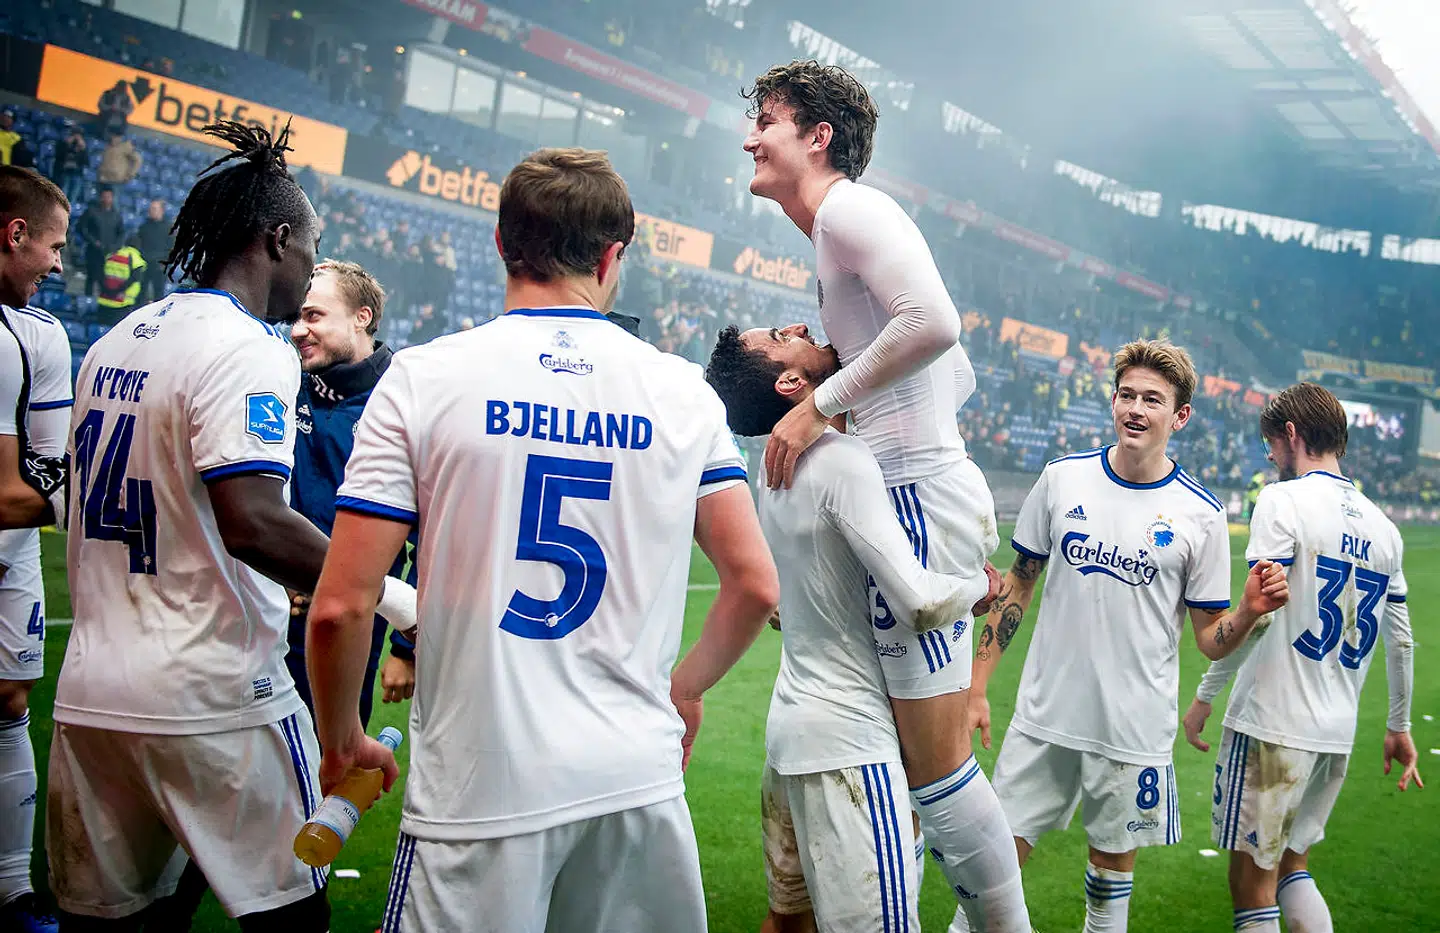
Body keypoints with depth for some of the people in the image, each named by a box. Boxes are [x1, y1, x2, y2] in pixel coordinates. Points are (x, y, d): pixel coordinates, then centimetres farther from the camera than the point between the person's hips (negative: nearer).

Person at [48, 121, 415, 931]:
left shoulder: (113, 345, 13)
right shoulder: (249, 349, -13)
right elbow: (252, 522, -24)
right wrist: (388, 594, -17)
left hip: (90, 693, 8)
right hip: (213, 697, -8)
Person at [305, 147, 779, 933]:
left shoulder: (423, 377, -4)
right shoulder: (682, 392, 2)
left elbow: (340, 608, -7)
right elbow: (755, 586, 3)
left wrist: (343, 742, 10)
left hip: (479, 788, -2)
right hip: (640, 778, 3)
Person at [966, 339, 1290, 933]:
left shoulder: (1200, 515, -5)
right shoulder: (1063, 478, 0)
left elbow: (1210, 639, 1)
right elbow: (1017, 585, 8)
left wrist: (1250, 611, -21)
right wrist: (977, 687, 6)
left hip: (1135, 729, -1)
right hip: (1043, 716, 1)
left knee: (1113, 865, 11)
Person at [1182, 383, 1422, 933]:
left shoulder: (1284, 500, -10)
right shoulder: (1383, 526, 10)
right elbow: (1400, 640, 16)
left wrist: (1204, 697, -8)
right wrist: (1399, 727, 27)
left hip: (1272, 726, -7)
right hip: (1337, 735, 7)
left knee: (1252, 884, 1)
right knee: (1292, 870, 21)